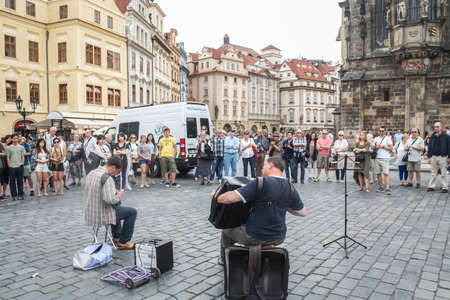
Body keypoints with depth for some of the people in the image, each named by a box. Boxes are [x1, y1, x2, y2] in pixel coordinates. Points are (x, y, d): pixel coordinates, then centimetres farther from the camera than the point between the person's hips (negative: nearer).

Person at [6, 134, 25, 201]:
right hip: (11, 167, -1)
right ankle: (13, 195, 11)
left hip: (20, 167, 1)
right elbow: (8, 157, 4)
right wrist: (9, 165, -4)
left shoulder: (21, 147, 9)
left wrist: (22, 164, -1)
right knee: (12, 181, 3)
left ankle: (20, 195, 11)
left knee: (20, 181, 4)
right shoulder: (8, 148, 5)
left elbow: (23, 157, 9)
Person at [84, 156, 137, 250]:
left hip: (89, 214, 9)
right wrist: (119, 195, -12)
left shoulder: (91, 173, 6)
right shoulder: (107, 177, -23)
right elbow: (110, 200, -32)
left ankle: (116, 237, 40)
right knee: (132, 212, 5)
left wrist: (114, 192, 11)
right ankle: (123, 242, 14)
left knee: (117, 205, 34)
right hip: (102, 216, -9)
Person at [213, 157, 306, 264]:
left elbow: (231, 198, -28)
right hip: (278, 239, 5)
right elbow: (303, 212, 8)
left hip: (254, 238, -5)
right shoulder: (290, 188, -5)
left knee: (226, 232, 23)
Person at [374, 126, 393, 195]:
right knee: (378, 174, 5)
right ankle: (380, 187, 14)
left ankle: (387, 188, -14)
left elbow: (391, 148, -1)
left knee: (386, 173, -11)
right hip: (377, 158, 5)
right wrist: (376, 146, -2)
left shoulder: (388, 138, 3)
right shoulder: (376, 139, 16)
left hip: (385, 158, -5)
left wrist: (383, 146, -10)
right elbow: (373, 148, 19)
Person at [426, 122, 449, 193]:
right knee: (433, 173, 9)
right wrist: (429, 157, 7)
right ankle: (431, 186, 14)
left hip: (442, 157, -4)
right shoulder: (432, 137, 8)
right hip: (434, 157, 4)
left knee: (443, 173, 2)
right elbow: (429, 147, 12)